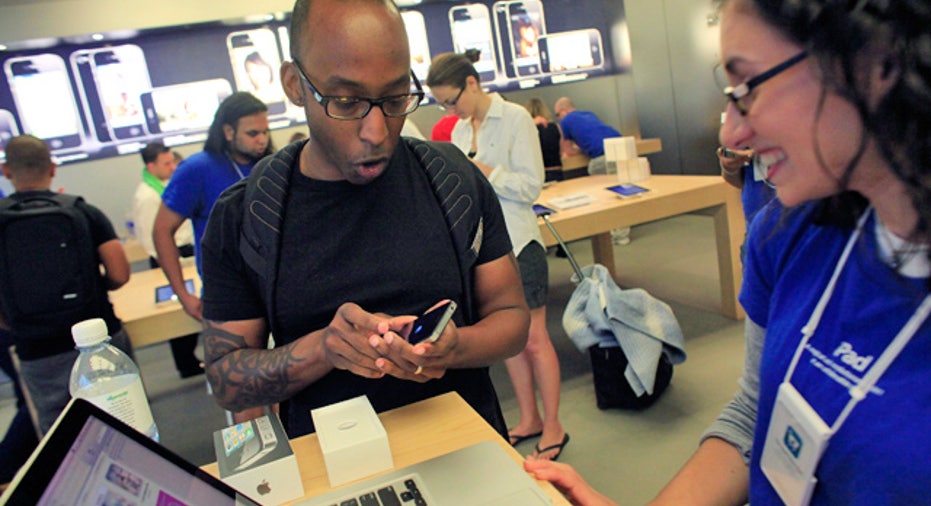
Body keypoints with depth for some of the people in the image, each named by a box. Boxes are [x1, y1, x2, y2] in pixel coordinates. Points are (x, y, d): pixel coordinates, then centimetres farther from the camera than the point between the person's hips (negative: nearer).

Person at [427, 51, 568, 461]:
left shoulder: (515, 119, -10)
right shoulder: (460, 128, 11)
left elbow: (531, 185, -15)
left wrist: (481, 169, -18)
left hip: (517, 244, -7)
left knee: (533, 339, 2)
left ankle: (553, 427, 18)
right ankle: (529, 419, 29)